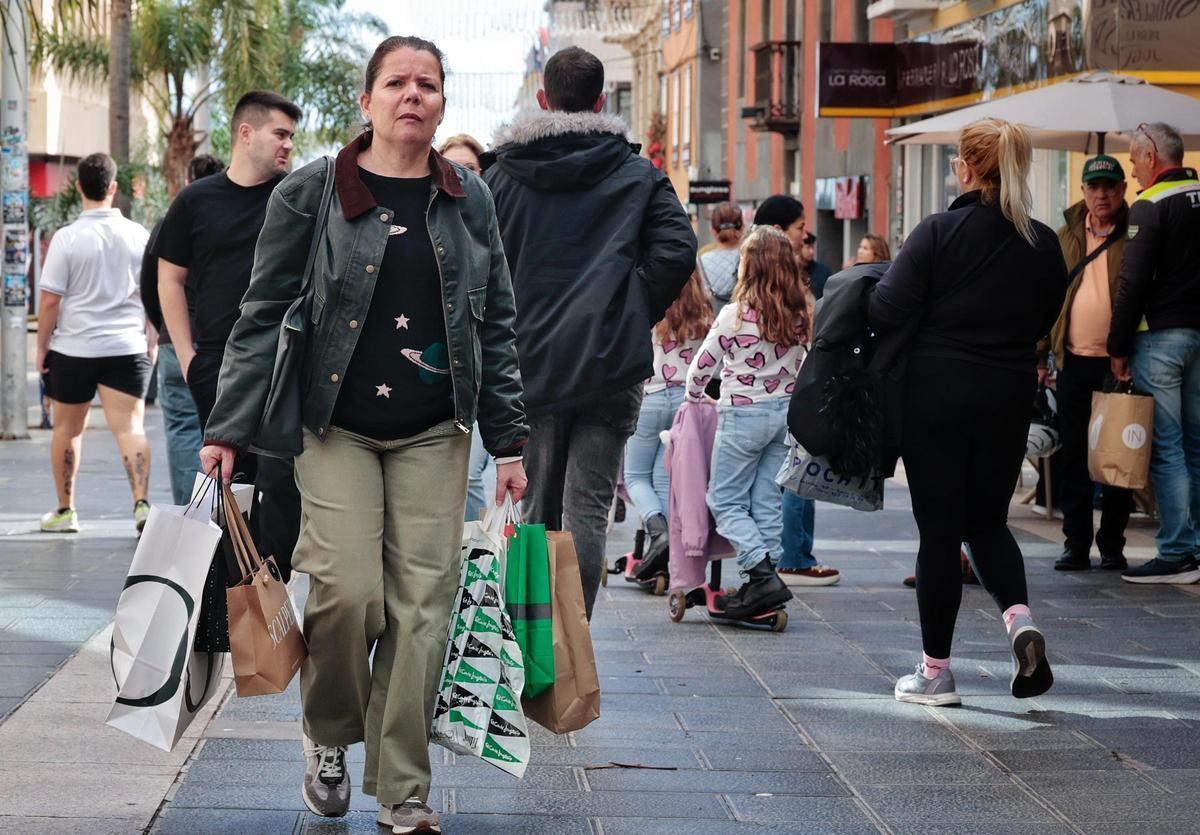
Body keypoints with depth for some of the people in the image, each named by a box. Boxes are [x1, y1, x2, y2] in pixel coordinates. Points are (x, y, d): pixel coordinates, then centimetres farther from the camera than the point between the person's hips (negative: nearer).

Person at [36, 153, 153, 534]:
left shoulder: (67, 238, -8)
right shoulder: (137, 235, 1)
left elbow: (49, 301, -8)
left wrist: (42, 347, 3)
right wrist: (151, 344, 16)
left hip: (73, 348, -1)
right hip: (127, 347, 2)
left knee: (67, 429, 13)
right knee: (130, 426, -4)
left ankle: (65, 510, 23)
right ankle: (141, 503, -21)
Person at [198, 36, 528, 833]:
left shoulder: (469, 200, 8)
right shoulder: (310, 194, -1)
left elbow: (497, 327, 11)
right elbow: (264, 316, 0)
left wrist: (510, 441, 7)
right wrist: (227, 430, -5)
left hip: (433, 435, 3)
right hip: (336, 427, -2)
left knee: (422, 604, -2)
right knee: (348, 592, -13)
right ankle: (329, 737, 17)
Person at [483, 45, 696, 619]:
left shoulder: (501, 172, 5)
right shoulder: (638, 174, 4)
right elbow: (677, 250, -8)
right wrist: (637, 314, 3)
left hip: (531, 361, 1)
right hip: (611, 363, -1)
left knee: (537, 506, 12)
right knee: (588, 507, -1)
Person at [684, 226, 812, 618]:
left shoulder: (737, 313, -15)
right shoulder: (802, 314, -1)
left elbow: (702, 366, -5)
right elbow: (803, 363, 9)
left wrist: (694, 398, 14)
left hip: (743, 414, -6)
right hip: (785, 410, 6)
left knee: (726, 501, 2)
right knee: (768, 501, 10)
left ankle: (763, 574, -15)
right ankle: (760, 584, 9)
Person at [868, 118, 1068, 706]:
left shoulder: (939, 233, -13)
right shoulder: (1044, 244, 1)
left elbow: (886, 312, -17)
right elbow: (1044, 321, 11)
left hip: (937, 393, -4)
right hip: (1009, 398, 4)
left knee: (939, 529, 3)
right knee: (987, 520, 19)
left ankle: (935, 670, 9)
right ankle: (1019, 616, -7)